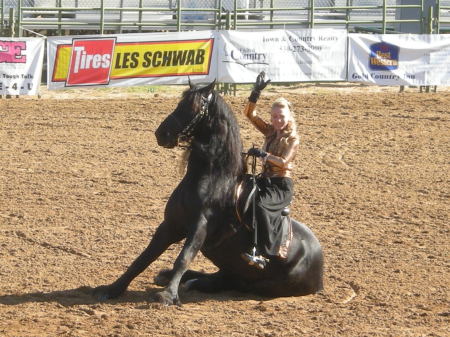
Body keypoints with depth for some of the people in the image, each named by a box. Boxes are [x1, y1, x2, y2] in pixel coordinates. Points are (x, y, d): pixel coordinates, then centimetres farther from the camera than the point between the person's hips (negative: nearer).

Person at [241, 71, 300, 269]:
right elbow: (249, 113, 7)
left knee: (260, 203, -35)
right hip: (265, 180, 8)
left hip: (282, 185, -8)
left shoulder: (293, 138, -5)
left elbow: (283, 162, -18)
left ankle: (262, 252, -38)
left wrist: (262, 154, -26)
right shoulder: (269, 132, 12)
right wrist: (256, 93, -6)